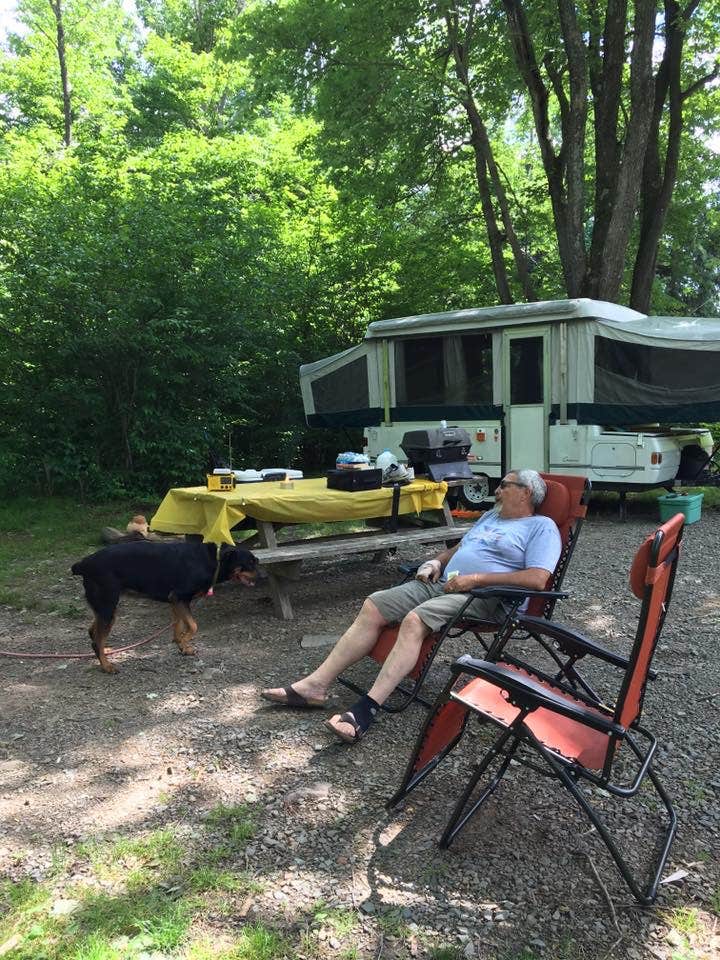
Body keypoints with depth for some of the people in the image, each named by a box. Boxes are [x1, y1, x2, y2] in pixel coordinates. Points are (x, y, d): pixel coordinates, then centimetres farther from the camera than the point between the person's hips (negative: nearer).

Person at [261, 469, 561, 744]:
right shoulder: (490, 516, 29)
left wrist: (476, 578, -16)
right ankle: (315, 685, -14)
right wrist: (436, 562, 12)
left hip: (482, 597, -8)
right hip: (441, 583, 8)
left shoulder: (542, 527, 3)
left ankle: (366, 709, -38)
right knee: (373, 606, -12)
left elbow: (537, 579, -13)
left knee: (414, 620, -34)